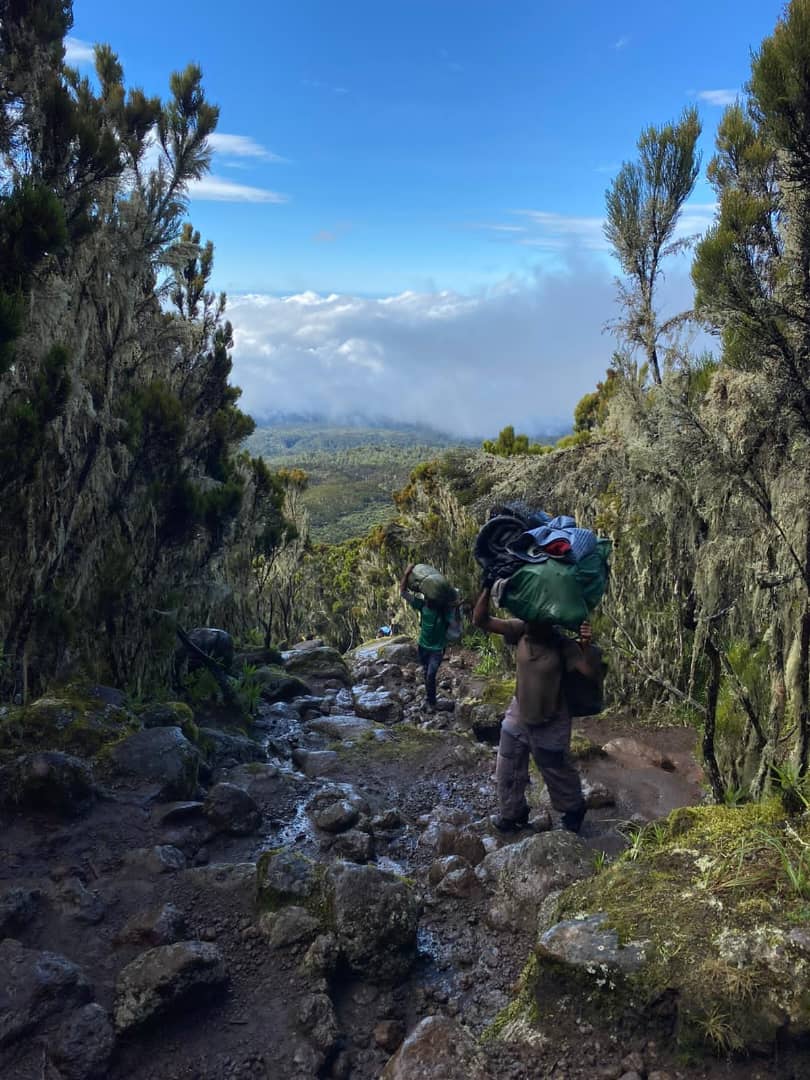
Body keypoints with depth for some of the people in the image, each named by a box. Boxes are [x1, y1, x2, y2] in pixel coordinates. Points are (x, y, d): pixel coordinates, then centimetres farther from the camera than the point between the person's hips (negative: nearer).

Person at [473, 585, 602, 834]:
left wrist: (587, 645, -47)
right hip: (518, 715, 4)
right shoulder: (521, 631, -18)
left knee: (558, 773, 20)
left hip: (550, 723, -4)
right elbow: (481, 620, -19)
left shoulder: (563, 645, -27)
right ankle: (513, 815, 44)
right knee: (508, 772, 19)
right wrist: (488, 589, -32)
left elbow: (593, 673, -31)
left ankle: (573, 811, 49)